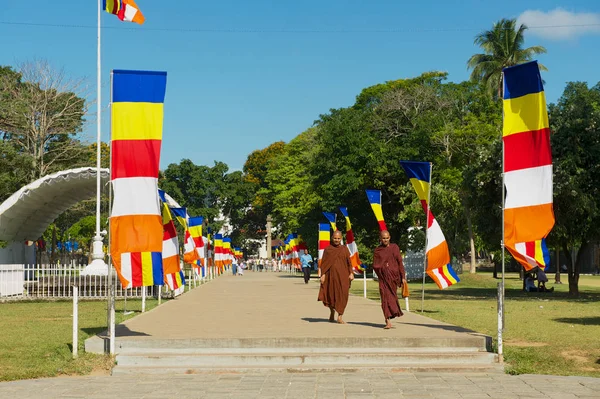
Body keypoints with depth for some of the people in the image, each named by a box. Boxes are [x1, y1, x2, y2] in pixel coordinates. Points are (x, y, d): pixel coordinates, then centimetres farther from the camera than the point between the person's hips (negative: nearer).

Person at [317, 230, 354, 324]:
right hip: (331, 275, 0)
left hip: (342, 275, 0)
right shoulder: (328, 249, 5)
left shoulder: (344, 249, 8)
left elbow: (349, 262, 7)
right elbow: (323, 263, 4)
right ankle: (332, 311, 34)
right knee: (330, 295, 7)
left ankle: (340, 317, -1)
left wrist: (351, 273, -4)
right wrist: (322, 274, -5)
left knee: (342, 296, -6)